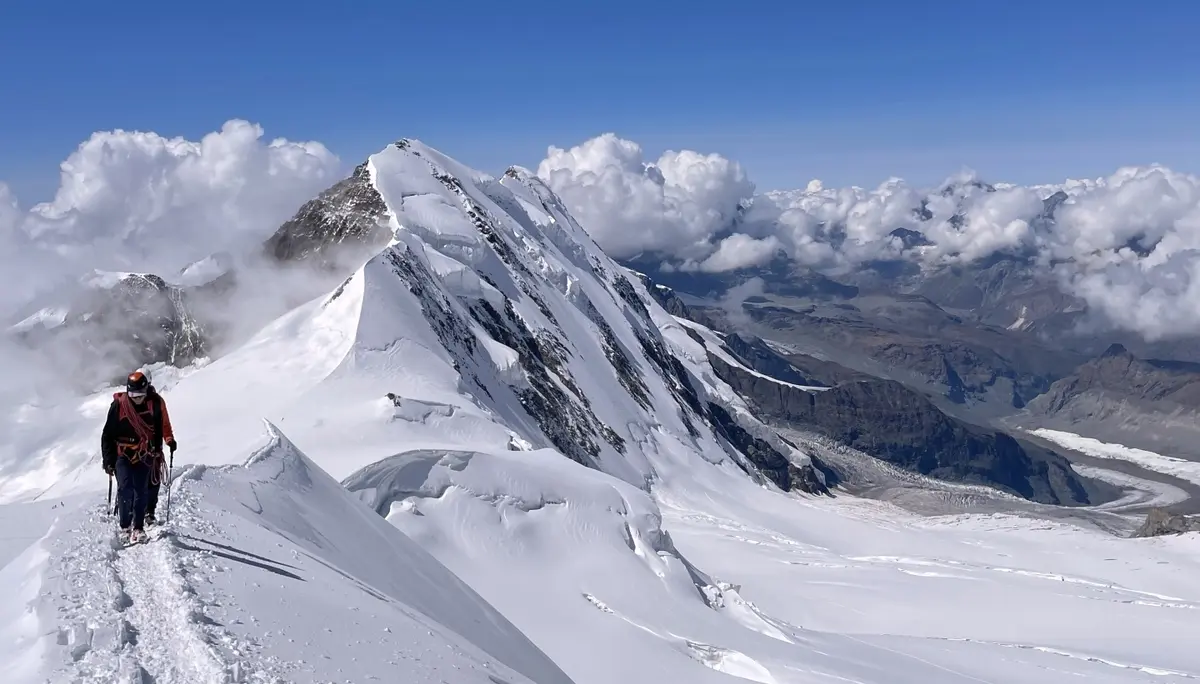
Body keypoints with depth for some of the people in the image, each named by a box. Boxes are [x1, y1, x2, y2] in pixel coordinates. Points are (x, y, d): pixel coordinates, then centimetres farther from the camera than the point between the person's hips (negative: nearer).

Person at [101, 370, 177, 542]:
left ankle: (138, 527, 7)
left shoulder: (156, 403, -5)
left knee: (141, 491, -1)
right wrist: (108, 460, -4)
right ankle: (125, 526, -2)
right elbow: (108, 434, -2)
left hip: (145, 456, 1)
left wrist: (169, 439, -3)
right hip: (123, 454, -1)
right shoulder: (119, 405, -9)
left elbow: (164, 424, 12)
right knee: (125, 489, -12)